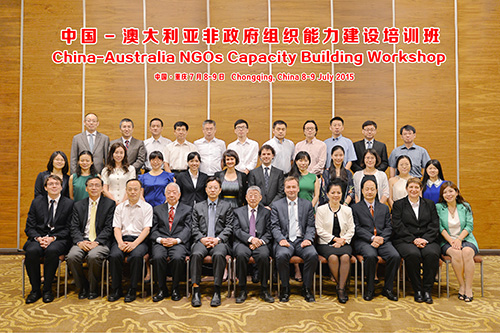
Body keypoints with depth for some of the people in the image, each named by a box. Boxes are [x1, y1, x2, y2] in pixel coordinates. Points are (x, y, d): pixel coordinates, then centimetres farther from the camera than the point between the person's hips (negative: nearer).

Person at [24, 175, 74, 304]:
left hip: (58, 239, -2)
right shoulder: (36, 202, 12)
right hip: (38, 238, 2)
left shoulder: (69, 203, 5)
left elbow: (68, 229, 0)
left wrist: (53, 238, -15)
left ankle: (47, 289, -18)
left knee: (52, 250, -35)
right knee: (31, 251, -31)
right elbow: (29, 227, 8)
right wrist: (38, 238, -11)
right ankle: (35, 289, -14)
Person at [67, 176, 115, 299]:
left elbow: (109, 228, -2)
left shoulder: (110, 204, 5)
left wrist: (96, 242, -15)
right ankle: (83, 288, -3)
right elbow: (74, 228, 7)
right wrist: (80, 241, -12)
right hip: (82, 241, 3)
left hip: (101, 242, -3)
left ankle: (93, 289, -8)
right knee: (72, 256, -26)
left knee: (93, 256, -33)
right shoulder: (78, 205, 16)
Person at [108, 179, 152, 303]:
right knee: (114, 255, -29)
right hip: (122, 238, 3)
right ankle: (116, 290, -13)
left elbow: (146, 229, -2)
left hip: (139, 240, -2)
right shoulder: (120, 207, 17)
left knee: (136, 256, -34)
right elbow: (116, 228, 9)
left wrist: (135, 243, -16)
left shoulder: (147, 207, 8)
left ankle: (132, 290, -18)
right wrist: (120, 242, -11)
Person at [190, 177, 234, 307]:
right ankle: (196, 291, -26)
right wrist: (202, 239, -7)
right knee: (196, 254, -32)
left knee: (219, 254, -34)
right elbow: (194, 228, 12)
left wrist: (218, 239, -9)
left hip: (220, 241, -1)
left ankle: (217, 292, -27)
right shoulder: (198, 206, 20)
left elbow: (229, 227, 7)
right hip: (202, 241, 1)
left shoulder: (226, 206, 16)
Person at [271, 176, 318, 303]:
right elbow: (275, 227, 5)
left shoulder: (307, 204, 15)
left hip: (301, 240, 1)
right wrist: (281, 239, -13)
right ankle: (285, 288, -10)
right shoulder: (276, 205, 12)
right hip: (285, 241, -1)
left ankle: (306, 288, -8)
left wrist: (308, 239, -8)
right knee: (282, 255, -33)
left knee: (313, 255, -30)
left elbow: (311, 226, 11)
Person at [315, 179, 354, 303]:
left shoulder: (347, 210, 12)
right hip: (325, 243, -1)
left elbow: (351, 230, 8)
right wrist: (335, 238, -9)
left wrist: (342, 241, -9)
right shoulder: (321, 210, 4)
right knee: (333, 257, -32)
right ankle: (341, 285, -12)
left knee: (345, 257, -31)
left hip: (343, 242, 2)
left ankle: (341, 288, -21)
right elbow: (320, 230, -1)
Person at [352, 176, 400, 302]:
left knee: (395, 256, -25)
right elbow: (357, 228, 0)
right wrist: (372, 238, -14)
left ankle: (387, 289, -6)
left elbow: (389, 227, 11)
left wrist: (381, 239, -8)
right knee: (371, 256, -34)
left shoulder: (384, 208, 21)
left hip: (382, 240, 3)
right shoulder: (356, 208, 10)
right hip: (363, 241, -3)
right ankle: (370, 289, -14)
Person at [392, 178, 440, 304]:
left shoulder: (430, 204, 18)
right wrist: (414, 239, -13)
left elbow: (435, 225, 8)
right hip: (405, 240, -2)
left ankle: (427, 290, -18)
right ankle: (417, 290, -17)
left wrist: (425, 239, -10)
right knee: (413, 254, -34)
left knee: (432, 254, -31)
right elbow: (398, 227, -1)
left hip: (427, 240, 2)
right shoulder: (398, 205, 10)